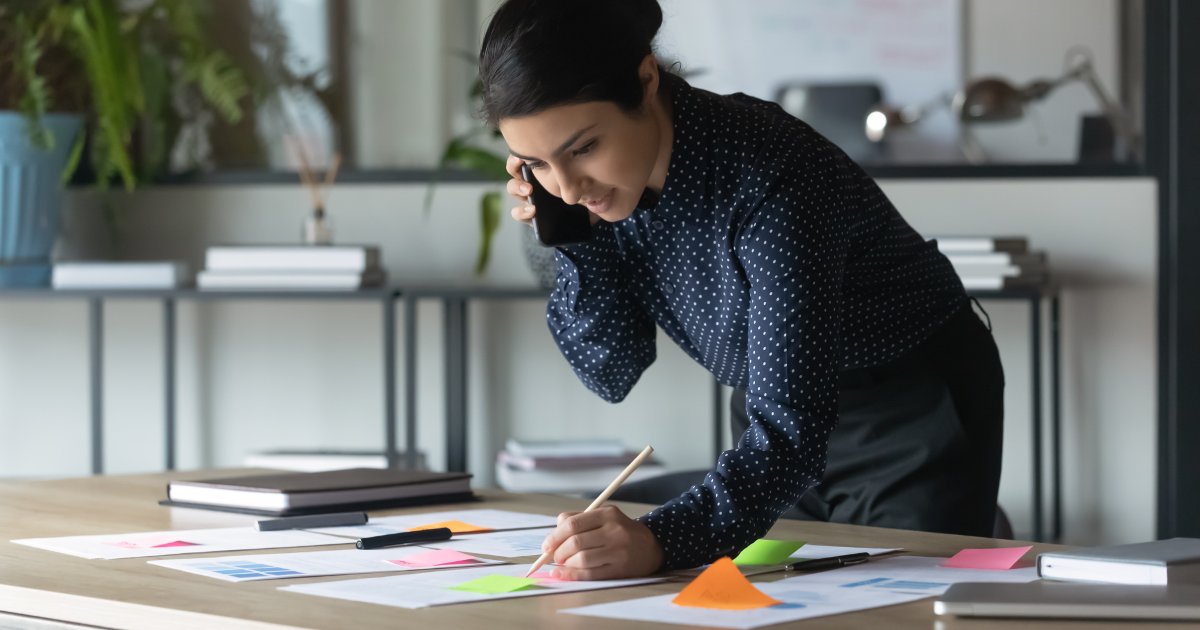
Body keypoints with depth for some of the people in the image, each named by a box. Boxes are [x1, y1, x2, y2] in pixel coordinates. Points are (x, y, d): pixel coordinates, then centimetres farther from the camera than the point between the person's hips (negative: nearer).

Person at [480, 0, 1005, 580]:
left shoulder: (767, 178, -35)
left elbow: (793, 426, -40)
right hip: (784, 409, 6)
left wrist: (660, 540, -55)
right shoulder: (600, 182, -15)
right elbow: (612, 372, -7)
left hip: (915, 407, -6)